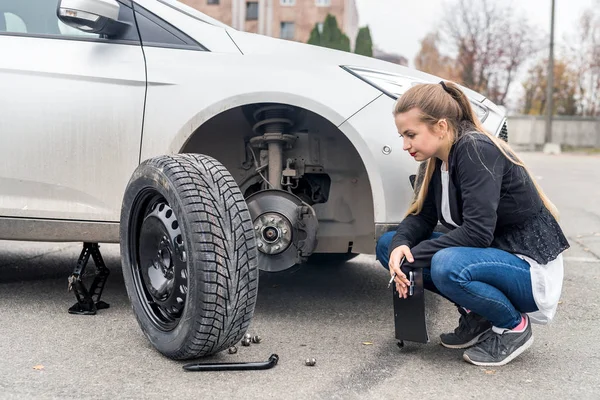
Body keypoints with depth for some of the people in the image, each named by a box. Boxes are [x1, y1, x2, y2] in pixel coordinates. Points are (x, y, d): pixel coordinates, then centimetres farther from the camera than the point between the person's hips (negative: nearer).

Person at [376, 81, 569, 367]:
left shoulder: (476, 151, -23)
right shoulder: (440, 160, 3)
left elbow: (478, 231, -29)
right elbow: (422, 217, 4)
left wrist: (413, 257, -23)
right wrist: (400, 245, -18)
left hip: (531, 270, -9)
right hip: (491, 256, 9)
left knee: (447, 266, -38)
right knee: (387, 245, 0)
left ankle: (514, 326, -7)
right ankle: (475, 316, 8)